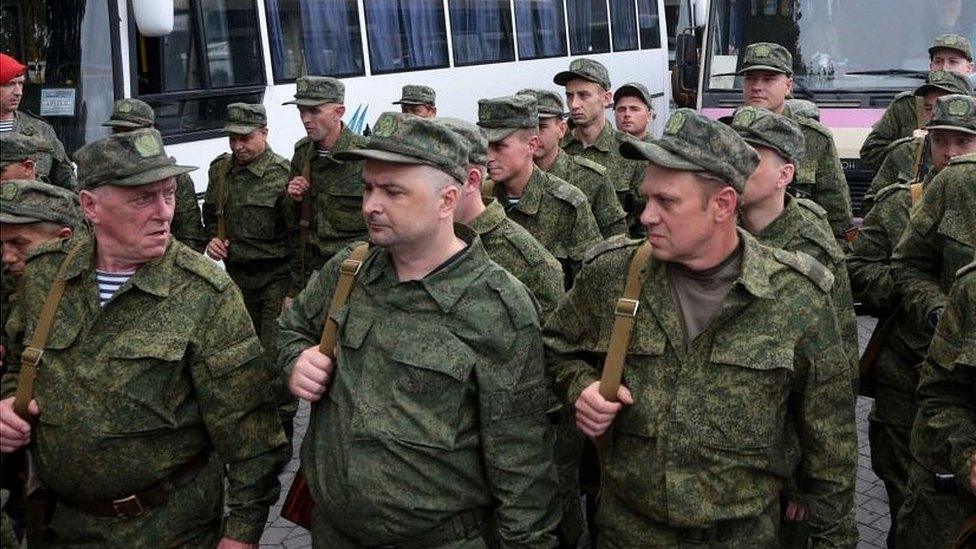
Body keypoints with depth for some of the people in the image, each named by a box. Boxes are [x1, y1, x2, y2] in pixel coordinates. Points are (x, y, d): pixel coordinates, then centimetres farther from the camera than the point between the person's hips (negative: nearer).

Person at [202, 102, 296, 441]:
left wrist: (295, 291, -16)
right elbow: (210, 212, 24)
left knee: (275, 356, -6)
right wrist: (213, 237, 1)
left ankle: (282, 424, 9)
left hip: (275, 279, -6)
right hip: (236, 274, 7)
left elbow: (299, 236, -14)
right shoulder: (220, 169, 6)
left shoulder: (283, 175, -15)